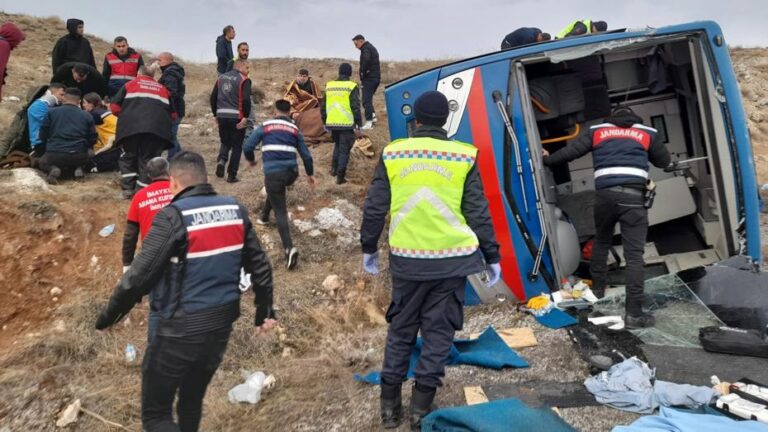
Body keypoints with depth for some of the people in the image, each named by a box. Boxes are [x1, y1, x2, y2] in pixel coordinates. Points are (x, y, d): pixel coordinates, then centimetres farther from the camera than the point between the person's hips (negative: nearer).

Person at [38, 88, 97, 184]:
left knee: (43, 162, 33)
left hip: (54, 155, 0)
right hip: (79, 157, 1)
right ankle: (77, 169, 2)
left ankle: (52, 169, -5)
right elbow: (93, 139, 5)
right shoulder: (87, 116, 6)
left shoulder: (52, 112, 5)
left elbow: (42, 135, 8)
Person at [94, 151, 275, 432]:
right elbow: (259, 265, 6)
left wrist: (107, 317, -2)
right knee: (192, 400, 25)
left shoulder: (174, 217, -18)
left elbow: (139, 277, -18)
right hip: (222, 324, 6)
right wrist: (265, 311, 17)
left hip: (180, 330, -6)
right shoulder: (236, 210, 0)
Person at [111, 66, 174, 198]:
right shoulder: (163, 89, 27)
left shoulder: (130, 84, 21)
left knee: (128, 157, 16)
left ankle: (128, 189, 12)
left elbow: (114, 107, 12)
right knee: (148, 160, 6)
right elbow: (173, 113, 21)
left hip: (131, 127, 0)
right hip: (157, 128, 1)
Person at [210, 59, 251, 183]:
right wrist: (245, 117, -12)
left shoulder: (221, 78, 12)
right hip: (237, 117, -4)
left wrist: (216, 114, 16)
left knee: (225, 142, 22)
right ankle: (231, 175, 7)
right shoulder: (244, 80, -5)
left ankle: (221, 160, -6)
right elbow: (246, 100, -17)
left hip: (222, 116, 5)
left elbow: (213, 97, 11)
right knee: (236, 146, 7)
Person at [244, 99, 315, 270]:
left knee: (280, 211, -3)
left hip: (273, 172, -3)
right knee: (275, 190, 37)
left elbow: (247, 146, 3)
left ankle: (289, 248, -18)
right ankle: (264, 216, 53)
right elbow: (306, 154, 15)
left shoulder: (265, 126, 9)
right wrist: (310, 174, 29)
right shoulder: (294, 130, 15)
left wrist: (251, 160, 25)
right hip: (291, 172, 4)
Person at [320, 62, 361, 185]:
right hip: (347, 124, -5)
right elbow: (355, 106, -9)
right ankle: (340, 176, -2)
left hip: (332, 123, 5)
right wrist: (358, 122, 0)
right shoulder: (351, 86, -7)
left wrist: (324, 121, 23)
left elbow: (323, 106, 14)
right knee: (344, 149, 1)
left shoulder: (329, 85, 9)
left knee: (337, 144, 27)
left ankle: (334, 168, 20)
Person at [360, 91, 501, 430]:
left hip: (406, 259, 1)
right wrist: (492, 256, 9)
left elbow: (374, 207, 4)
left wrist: (368, 248, 17)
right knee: (438, 330, 10)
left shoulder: (392, 153, 1)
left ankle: (390, 403, 23)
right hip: (452, 259, -1)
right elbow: (478, 212, 0)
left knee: (401, 327, 16)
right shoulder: (463, 156, -1)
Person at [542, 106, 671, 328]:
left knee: (601, 241, 26)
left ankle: (597, 287, 38)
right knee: (634, 254, -5)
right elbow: (664, 161, 25)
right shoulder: (647, 133, 18)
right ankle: (634, 313, -8)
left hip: (605, 193, 2)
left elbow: (571, 151, 17)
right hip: (633, 195, -2)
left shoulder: (597, 131, 18)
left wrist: (548, 160, 33)